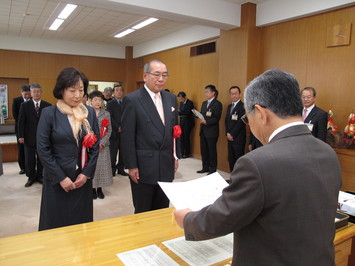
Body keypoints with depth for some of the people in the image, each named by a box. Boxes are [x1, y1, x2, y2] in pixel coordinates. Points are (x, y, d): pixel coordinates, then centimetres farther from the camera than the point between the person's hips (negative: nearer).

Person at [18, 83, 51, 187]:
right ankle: (31, 177, 22)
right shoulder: (25, 105, 2)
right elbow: (21, 122, 1)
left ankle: (40, 176, 23)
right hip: (29, 137, 0)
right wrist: (21, 136, -5)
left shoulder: (48, 106, 0)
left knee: (41, 159, 9)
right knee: (29, 159, 8)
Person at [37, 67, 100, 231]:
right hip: (56, 179, -2)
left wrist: (87, 173, -4)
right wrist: (61, 177, -11)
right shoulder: (49, 113, -6)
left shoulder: (89, 112, 3)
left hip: (83, 178, 3)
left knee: (82, 221, 11)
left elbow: (95, 145, 4)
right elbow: (43, 149, -7)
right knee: (56, 223, 9)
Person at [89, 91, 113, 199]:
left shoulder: (106, 114, 6)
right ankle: (93, 188, 17)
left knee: (102, 166, 5)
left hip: (103, 145, 2)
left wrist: (102, 143, -9)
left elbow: (109, 130, 2)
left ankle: (99, 188, 18)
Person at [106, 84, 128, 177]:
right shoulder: (110, 104, 4)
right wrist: (118, 127, -13)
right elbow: (109, 118, -5)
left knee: (123, 152, 5)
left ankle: (121, 169, 15)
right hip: (114, 132, -3)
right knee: (113, 152, 1)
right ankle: (112, 169, 11)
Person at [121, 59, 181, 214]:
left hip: (166, 165, 5)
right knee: (142, 212, 12)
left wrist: (176, 156, 11)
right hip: (143, 166, -5)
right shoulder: (132, 100, -10)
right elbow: (128, 136, -10)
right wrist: (131, 166, -11)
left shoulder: (171, 98, 8)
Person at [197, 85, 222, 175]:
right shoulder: (204, 103, 17)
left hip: (212, 131, -7)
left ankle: (213, 169, 14)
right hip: (203, 130, 7)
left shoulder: (217, 104, -8)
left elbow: (217, 118, -14)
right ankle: (205, 168, 23)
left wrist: (206, 122, -23)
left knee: (212, 151, 2)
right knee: (203, 150, 12)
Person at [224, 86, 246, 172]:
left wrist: (232, 134, -11)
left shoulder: (243, 106, -10)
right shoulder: (229, 106, 16)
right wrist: (227, 133, 0)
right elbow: (226, 120, 14)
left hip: (238, 138, -7)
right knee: (231, 159, 11)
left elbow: (241, 122, -15)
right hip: (230, 137, 8)